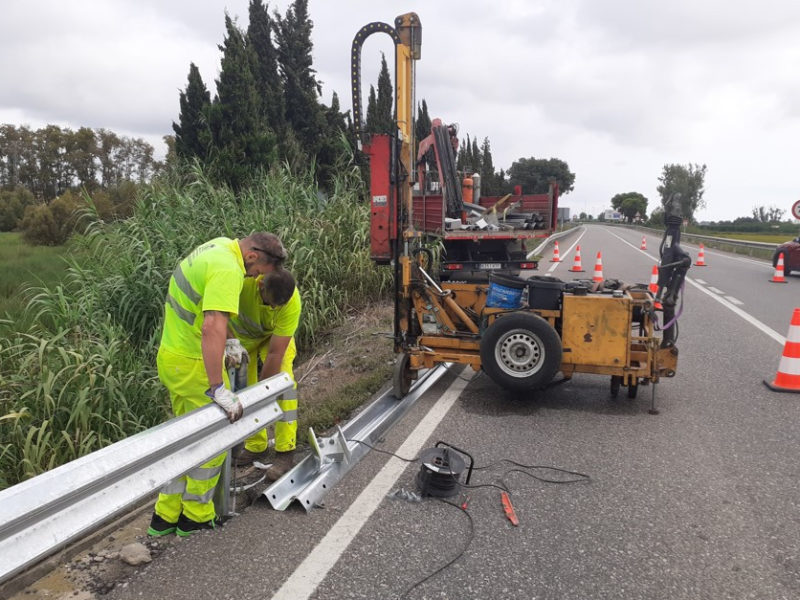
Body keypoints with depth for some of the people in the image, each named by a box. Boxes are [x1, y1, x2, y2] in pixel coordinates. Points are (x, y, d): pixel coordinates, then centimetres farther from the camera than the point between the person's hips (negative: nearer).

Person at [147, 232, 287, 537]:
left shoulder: (219, 246, 7)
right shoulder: (228, 270, -24)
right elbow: (212, 327, -36)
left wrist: (226, 342, 15)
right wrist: (218, 389, -37)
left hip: (170, 356, 10)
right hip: (194, 365, -10)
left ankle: (165, 516, 30)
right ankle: (196, 517, 22)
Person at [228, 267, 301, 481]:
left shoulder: (292, 303, -37)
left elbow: (275, 353, -33)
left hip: (275, 337, -2)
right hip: (240, 336, 2)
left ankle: (285, 453, -12)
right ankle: (255, 447, 20)